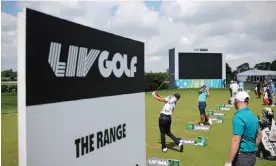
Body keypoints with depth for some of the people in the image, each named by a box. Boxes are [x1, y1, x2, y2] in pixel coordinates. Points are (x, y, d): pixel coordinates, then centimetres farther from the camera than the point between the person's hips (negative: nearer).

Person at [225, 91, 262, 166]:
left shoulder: (238, 117, -21)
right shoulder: (253, 116, 7)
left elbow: (236, 141, -25)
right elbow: (259, 136, 17)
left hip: (242, 156, -8)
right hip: (252, 156, 8)